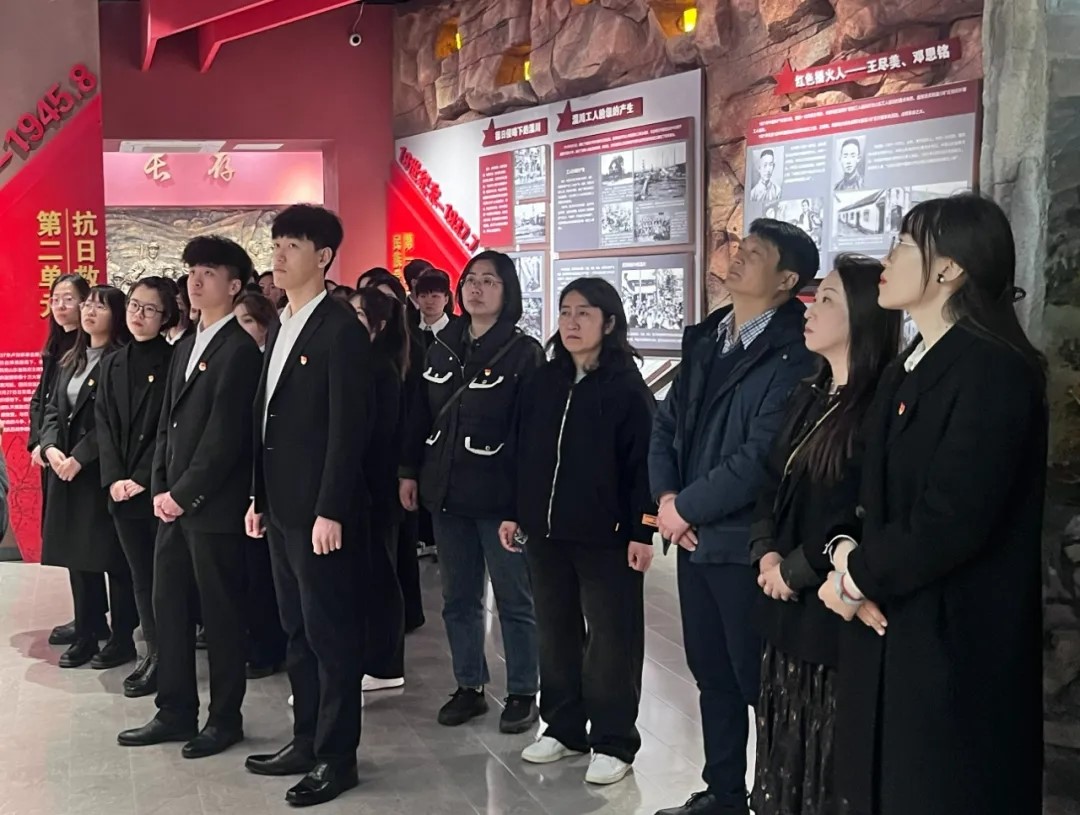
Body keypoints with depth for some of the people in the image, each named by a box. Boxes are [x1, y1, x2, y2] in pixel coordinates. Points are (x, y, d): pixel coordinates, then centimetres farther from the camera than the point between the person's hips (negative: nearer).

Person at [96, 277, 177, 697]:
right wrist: (114, 478, -4)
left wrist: (143, 479, -13)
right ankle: (154, 652, 18)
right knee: (140, 575, 9)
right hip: (122, 488, 5)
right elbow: (104, 426, 8)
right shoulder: (112, 364, 14)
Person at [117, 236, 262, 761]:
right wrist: (160, 488, 6)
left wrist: (183, 493, -14)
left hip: (214, 506, -8)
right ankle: (176, 713, 22)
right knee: (168, 608, 12)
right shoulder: (185, 348, 17)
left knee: (220, 614, 2)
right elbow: (168, 423, 17)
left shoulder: (240, 349, -11)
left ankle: (225, 719, 14)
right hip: (174, 503, 8)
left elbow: (225, 435, -17)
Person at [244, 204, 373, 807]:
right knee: (298, 633, 16)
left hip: (321, 512, -9)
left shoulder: (341, 330, -12)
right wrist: (260, 498, 15)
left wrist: (331, 510, -20)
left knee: (332, 634, 1)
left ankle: (337, 757, 11)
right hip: (283, 508, 9)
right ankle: (308, 742, 27)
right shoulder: (283, 329, 15)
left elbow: (349, 428, -17)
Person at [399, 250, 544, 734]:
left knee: (514, 600, 4)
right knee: (458, 598, 12)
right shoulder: (442, 347, 10)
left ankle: (522, 693, 15)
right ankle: (469, 687, 24)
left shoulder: (524, 352, -6)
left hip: (499, 495, -5)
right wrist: (409, 472, 9)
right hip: (446, 492, 6)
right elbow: (420, 414, 15)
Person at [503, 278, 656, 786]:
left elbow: (643, 462, -11)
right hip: (545, 532, 6)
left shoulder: (627, 387, -8)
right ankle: (563, 727, 28)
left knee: (611, 639, 3)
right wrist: (514, 513, 11)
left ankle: (614, 742, 13)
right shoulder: (542, 383, 8)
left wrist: (642, 532, -14)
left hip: (606, 535, -6)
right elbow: (522, 453, 12)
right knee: (555, 633, 14)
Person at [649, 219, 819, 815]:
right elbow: (666, 424, 11)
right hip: (694, 539, 8)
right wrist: (666, 497, -5)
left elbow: (761, 456, -21)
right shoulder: (705, 341, 11)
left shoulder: (793, 355, -15)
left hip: (746, 545, -8)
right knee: (712, 673, 18)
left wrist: (686, 507, -13)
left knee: (759, 681, 3)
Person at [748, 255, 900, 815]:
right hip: (786, 603, 8)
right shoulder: (808, 396, 13)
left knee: (828, 755, 3)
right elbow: (773, 481, 15)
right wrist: (767, 554, -2)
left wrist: (796, 570, -9)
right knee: (783, 746, 17)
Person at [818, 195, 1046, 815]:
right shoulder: (907, 372, 13)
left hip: (955, 645, -8)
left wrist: (858, 578, -9)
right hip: (891, 628, 8)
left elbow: (950, 522, -23)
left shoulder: (993, 371, -17)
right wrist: (848, 552, -8)